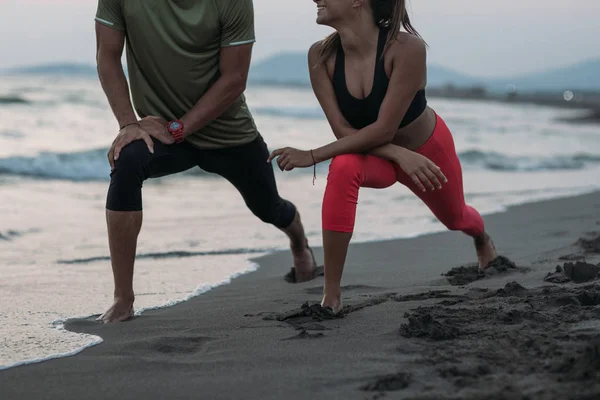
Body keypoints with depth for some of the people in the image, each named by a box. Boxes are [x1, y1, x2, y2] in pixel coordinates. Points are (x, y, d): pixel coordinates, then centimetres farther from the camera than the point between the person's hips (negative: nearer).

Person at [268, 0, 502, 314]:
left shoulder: (407, 48, -38)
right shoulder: (321, 55, -26)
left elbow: (384, 129, -36)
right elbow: (342, 130, -23)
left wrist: (312, 156, -38)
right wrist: (399, 155, -36)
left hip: (428, 148, -1)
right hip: (374, 154, 1)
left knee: (454, 217, 25)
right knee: (343, 168, -35)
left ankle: (481, 237, 68)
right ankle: (330, 296, -28)